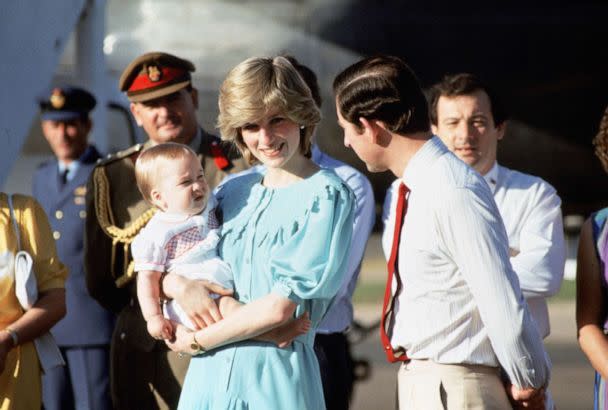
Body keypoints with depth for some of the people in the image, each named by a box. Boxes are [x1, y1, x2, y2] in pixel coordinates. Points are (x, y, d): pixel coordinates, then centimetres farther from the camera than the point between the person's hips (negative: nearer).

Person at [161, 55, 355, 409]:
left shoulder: (326, 196, -7)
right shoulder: (234, 192, 12)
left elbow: (280, 307, -13)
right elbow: (159, 270, 15)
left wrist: (197, 341, -5)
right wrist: (184, 288, -7)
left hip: (276, 375, -5)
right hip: (210, 371, 5)